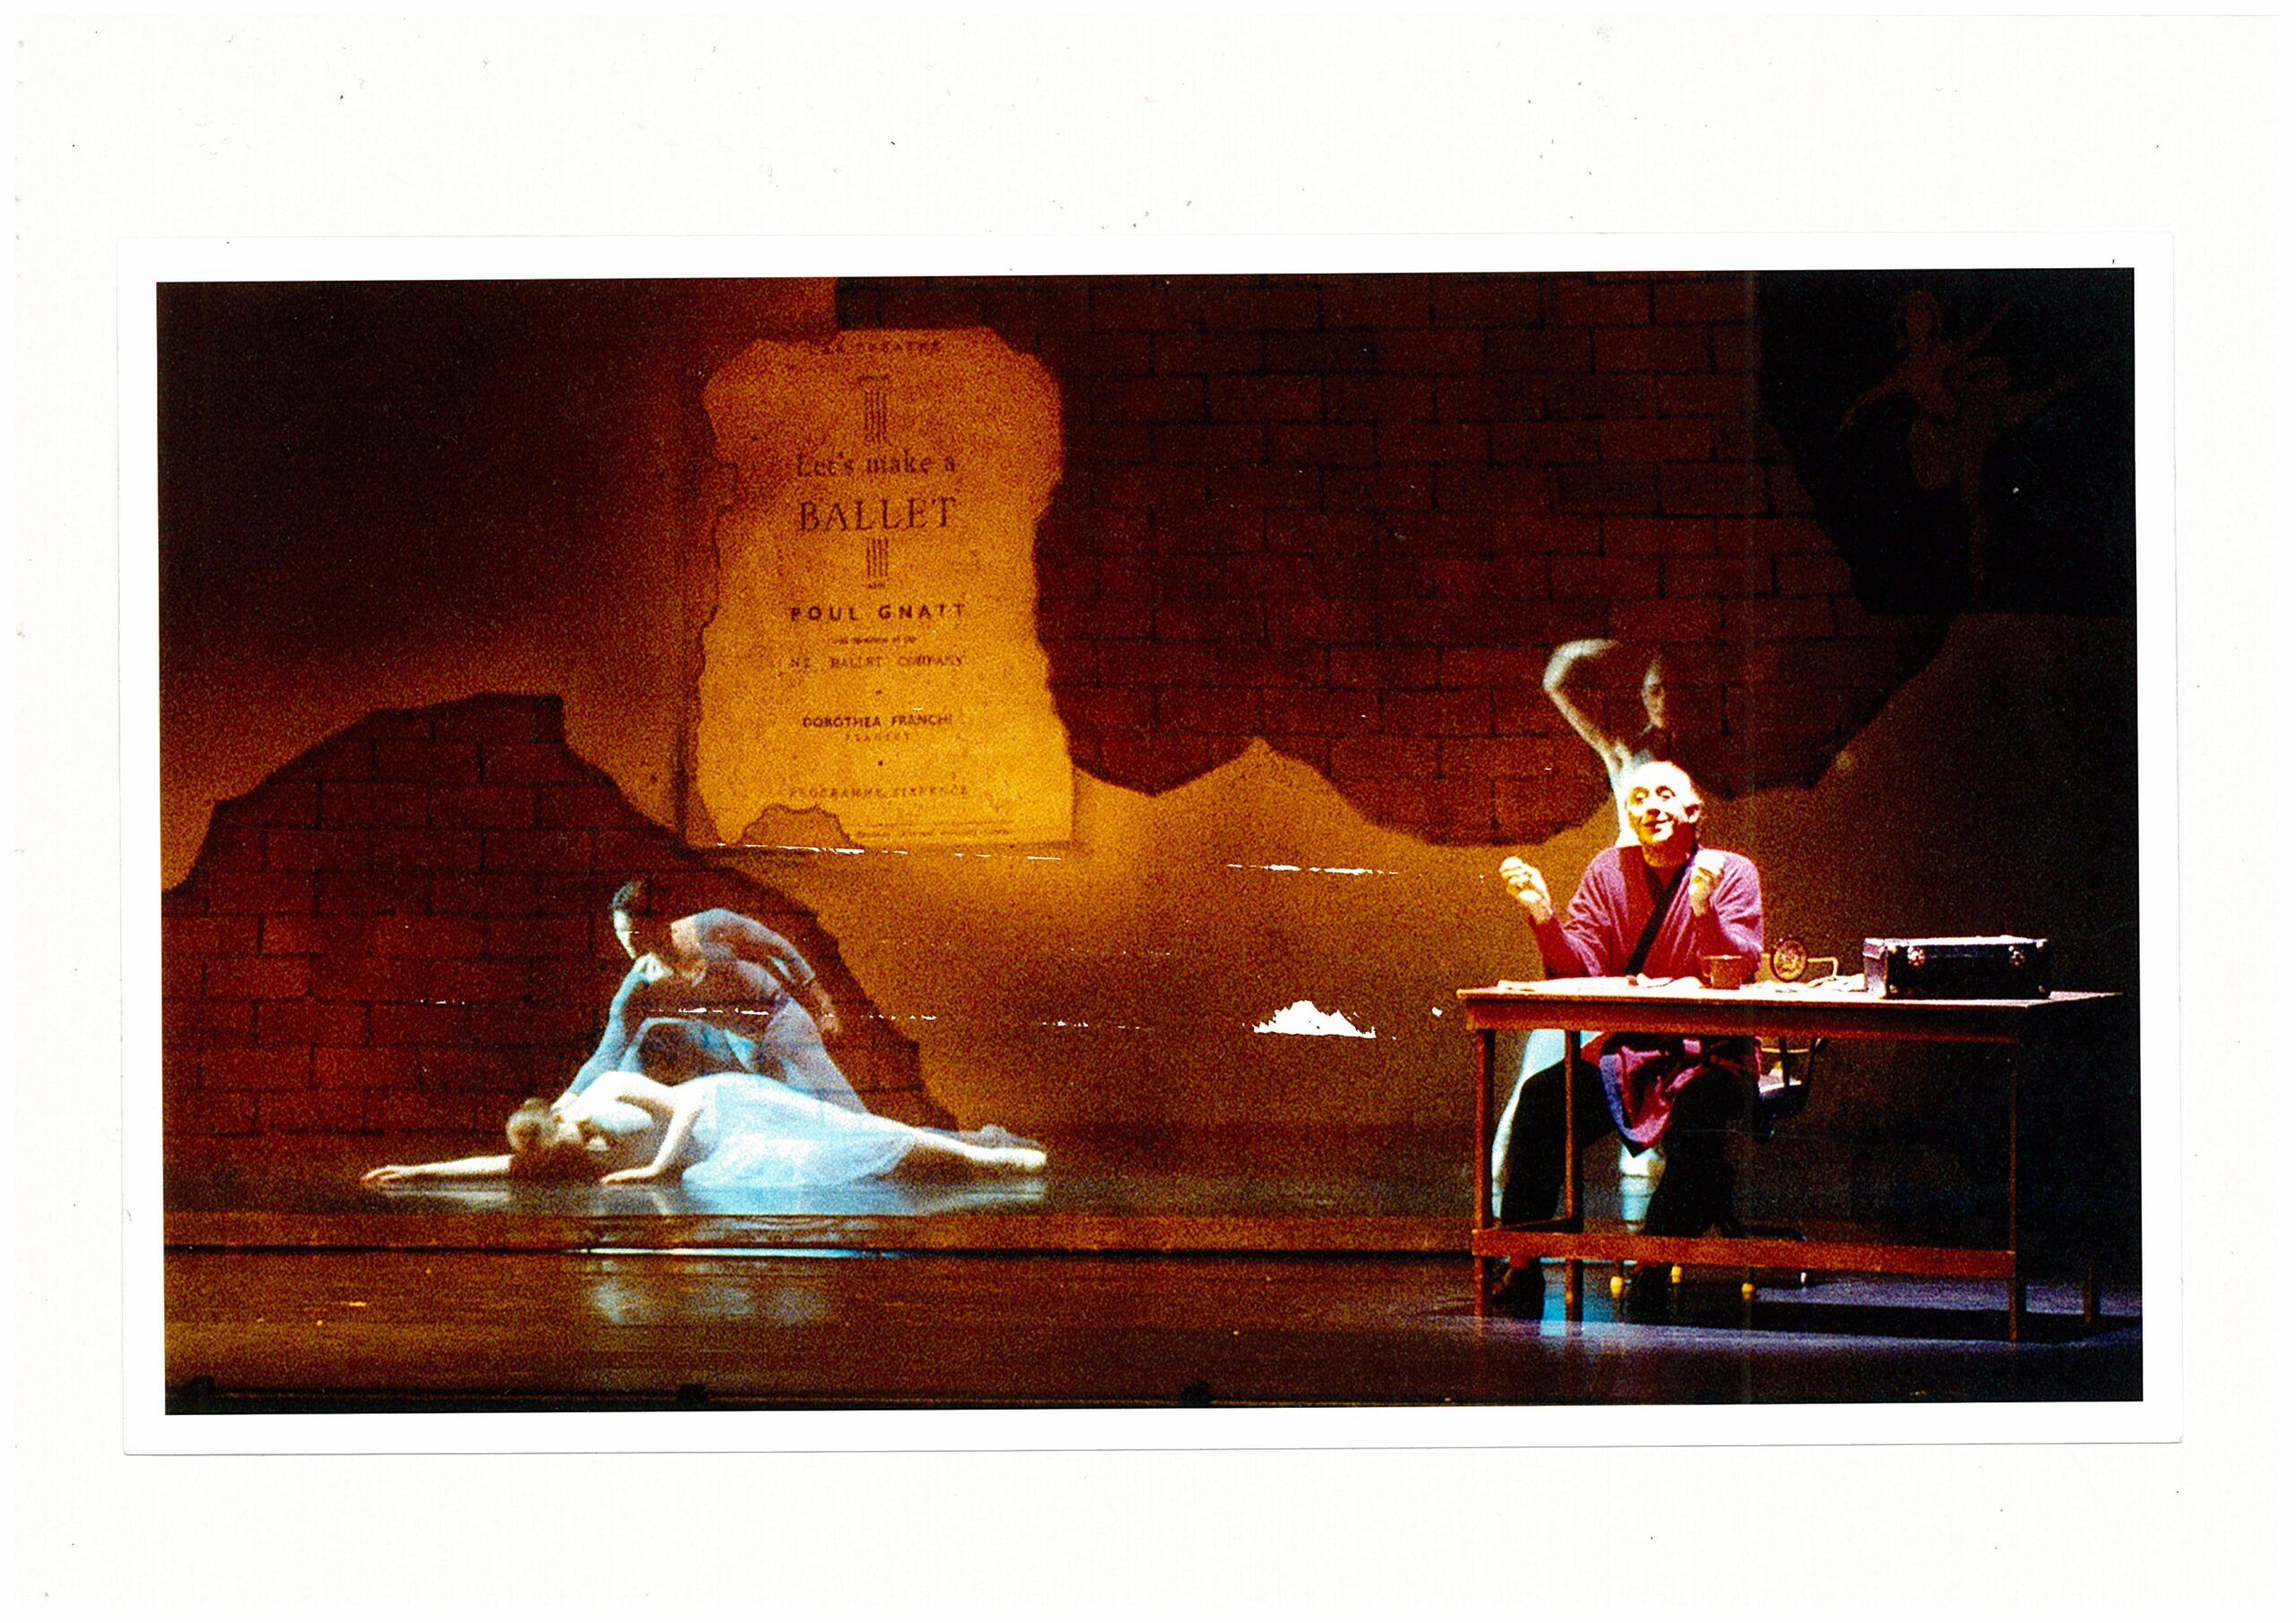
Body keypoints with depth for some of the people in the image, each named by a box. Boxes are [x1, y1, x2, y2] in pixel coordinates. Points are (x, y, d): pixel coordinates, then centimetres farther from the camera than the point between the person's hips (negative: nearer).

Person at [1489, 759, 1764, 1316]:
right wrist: (1543, 915, -17)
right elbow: (1582, 970, -1)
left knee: (1697, 1117, -36)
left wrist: (1704, 909, -32)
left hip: (1710, 1055, -3)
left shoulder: (1731, 874, -3)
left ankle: (1656, 1264, -22)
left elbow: (1740, 972, -16)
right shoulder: (1609, 871, 7)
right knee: (1540, 1099, -21)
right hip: (1625, 1051, 3)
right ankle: (1521, 1270, -16)